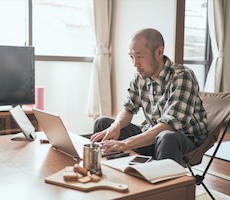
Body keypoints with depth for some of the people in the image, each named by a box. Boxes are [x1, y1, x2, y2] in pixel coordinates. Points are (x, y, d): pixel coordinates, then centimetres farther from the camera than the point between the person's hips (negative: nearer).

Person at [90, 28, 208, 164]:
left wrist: (125, 144, -39)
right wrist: (116, 126, -19)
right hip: (153, 134, 7)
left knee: (166, 137, -42)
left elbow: (169, 125, -32)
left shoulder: (182, 77, -24)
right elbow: (129, 109, 6)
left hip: (187, 138, -6)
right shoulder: (140, 76, -2)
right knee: (102, 123, 1)